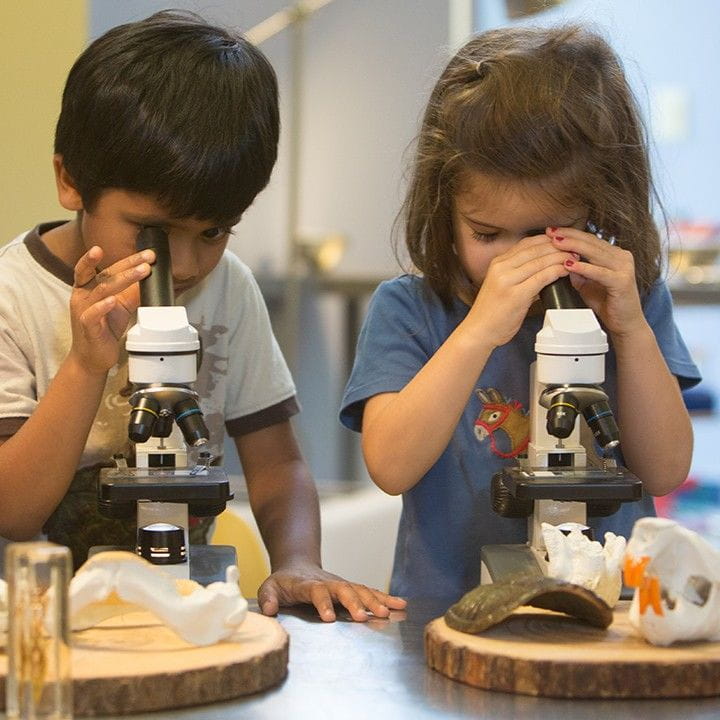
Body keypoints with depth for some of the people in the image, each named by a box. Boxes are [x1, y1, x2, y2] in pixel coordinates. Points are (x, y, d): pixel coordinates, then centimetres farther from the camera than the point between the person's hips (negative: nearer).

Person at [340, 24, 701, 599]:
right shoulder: (406, 310, 1)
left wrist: (631, 329, -10)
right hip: (447, 614, -3)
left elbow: (665, 471, 1)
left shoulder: (633, 298, 7)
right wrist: (479, 330, -21)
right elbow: (391, 467, -13)